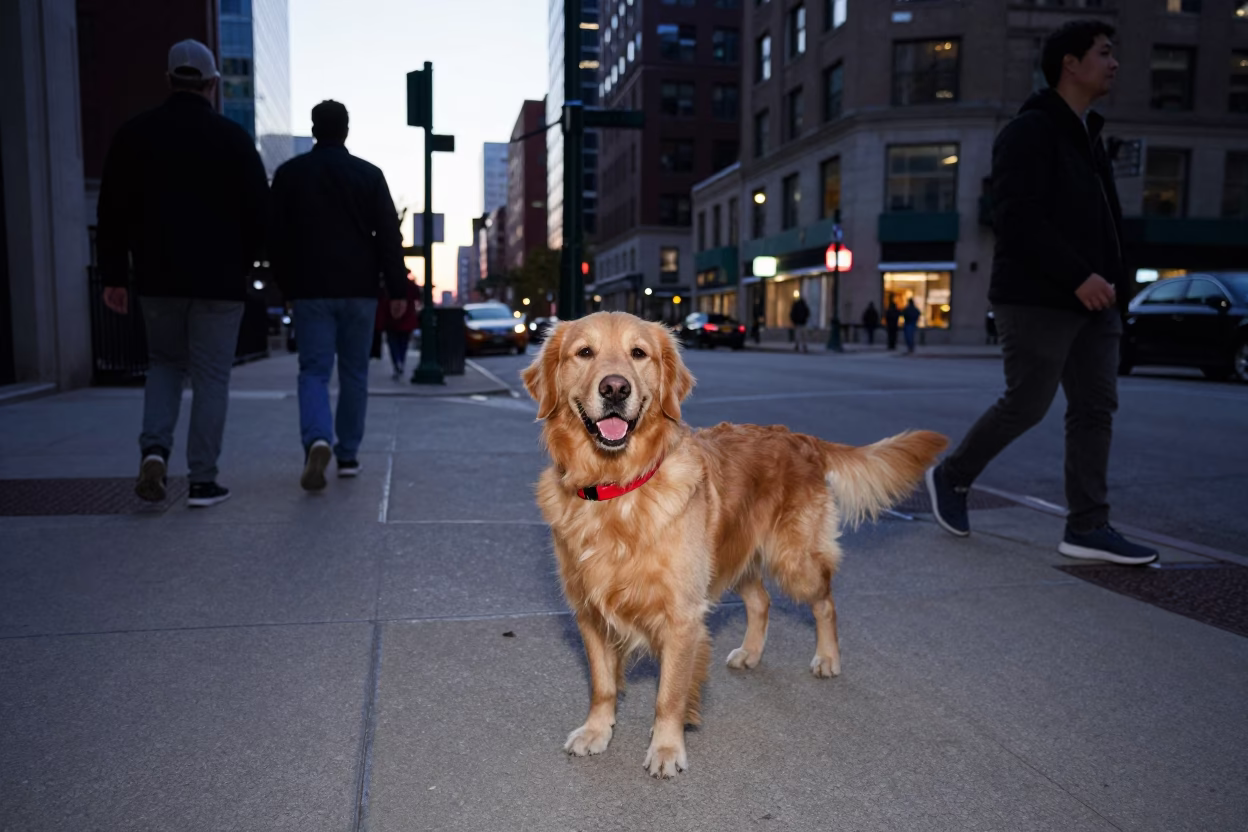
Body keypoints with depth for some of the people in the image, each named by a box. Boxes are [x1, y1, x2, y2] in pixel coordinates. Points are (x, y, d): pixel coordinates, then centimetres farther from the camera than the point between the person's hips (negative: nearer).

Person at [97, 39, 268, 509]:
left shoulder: (135, 134, 6)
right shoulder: (233, 137, -2)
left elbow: (112, 212, 5)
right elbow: (259, 210, -2)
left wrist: (114, 277, 9)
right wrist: (243, 264, 12)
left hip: (157, 279, 3)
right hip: (219, 280, -2)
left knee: (165, 363, 19)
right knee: (211, 377, 3)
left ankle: (154, 449, -2)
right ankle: (203, 481, 3)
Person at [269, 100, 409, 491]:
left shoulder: (289, 174, 4)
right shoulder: (369, 174, 2)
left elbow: (276, 236, 5)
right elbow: (389, 236, -2)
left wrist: (287, 284, 15)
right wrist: (398, 290, -1)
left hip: (310, 290, 0)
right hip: (359, 290, 0)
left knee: (313, 371, 1)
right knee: (354, 373, 10)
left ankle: (317, 440, -25)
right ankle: (348, 454, 15)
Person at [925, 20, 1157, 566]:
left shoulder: (1087, 135, 20)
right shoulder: (1029, 131, -8)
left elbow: (1098, 223, 22)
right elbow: (1017, 218, -20)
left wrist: (1109, 282, 11)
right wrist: (1078, 276, -24)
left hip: (1091, 300, 9)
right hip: (1038, 300, -9)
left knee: (1096, 407, 2)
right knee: (1026, 404, -5)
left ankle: (1087, 529, 5)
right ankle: (951, 477, 17)